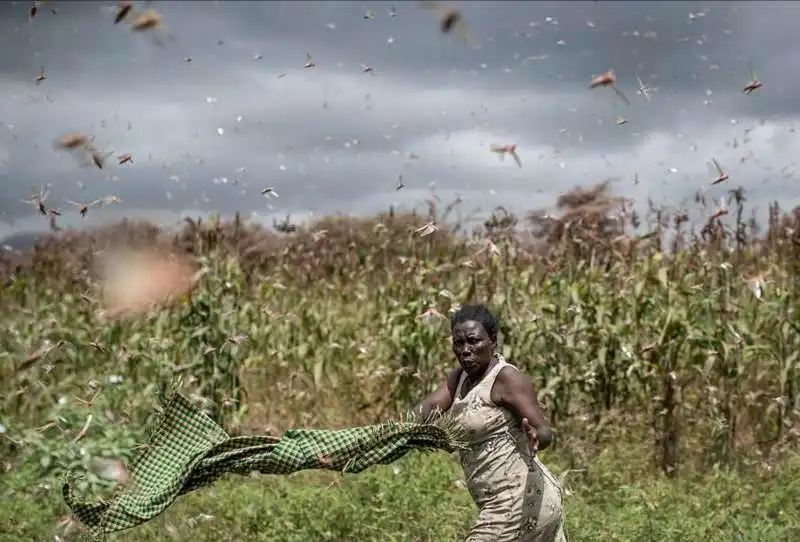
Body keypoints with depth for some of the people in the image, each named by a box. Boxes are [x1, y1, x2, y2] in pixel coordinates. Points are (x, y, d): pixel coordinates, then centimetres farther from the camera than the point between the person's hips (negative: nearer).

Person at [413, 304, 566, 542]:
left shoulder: (507, 378, -15)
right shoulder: (461, 376, 9)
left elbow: (545, 432, -22)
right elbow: (429, 406, -5)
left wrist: (535, 439, -45)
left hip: (520, 502, -9)